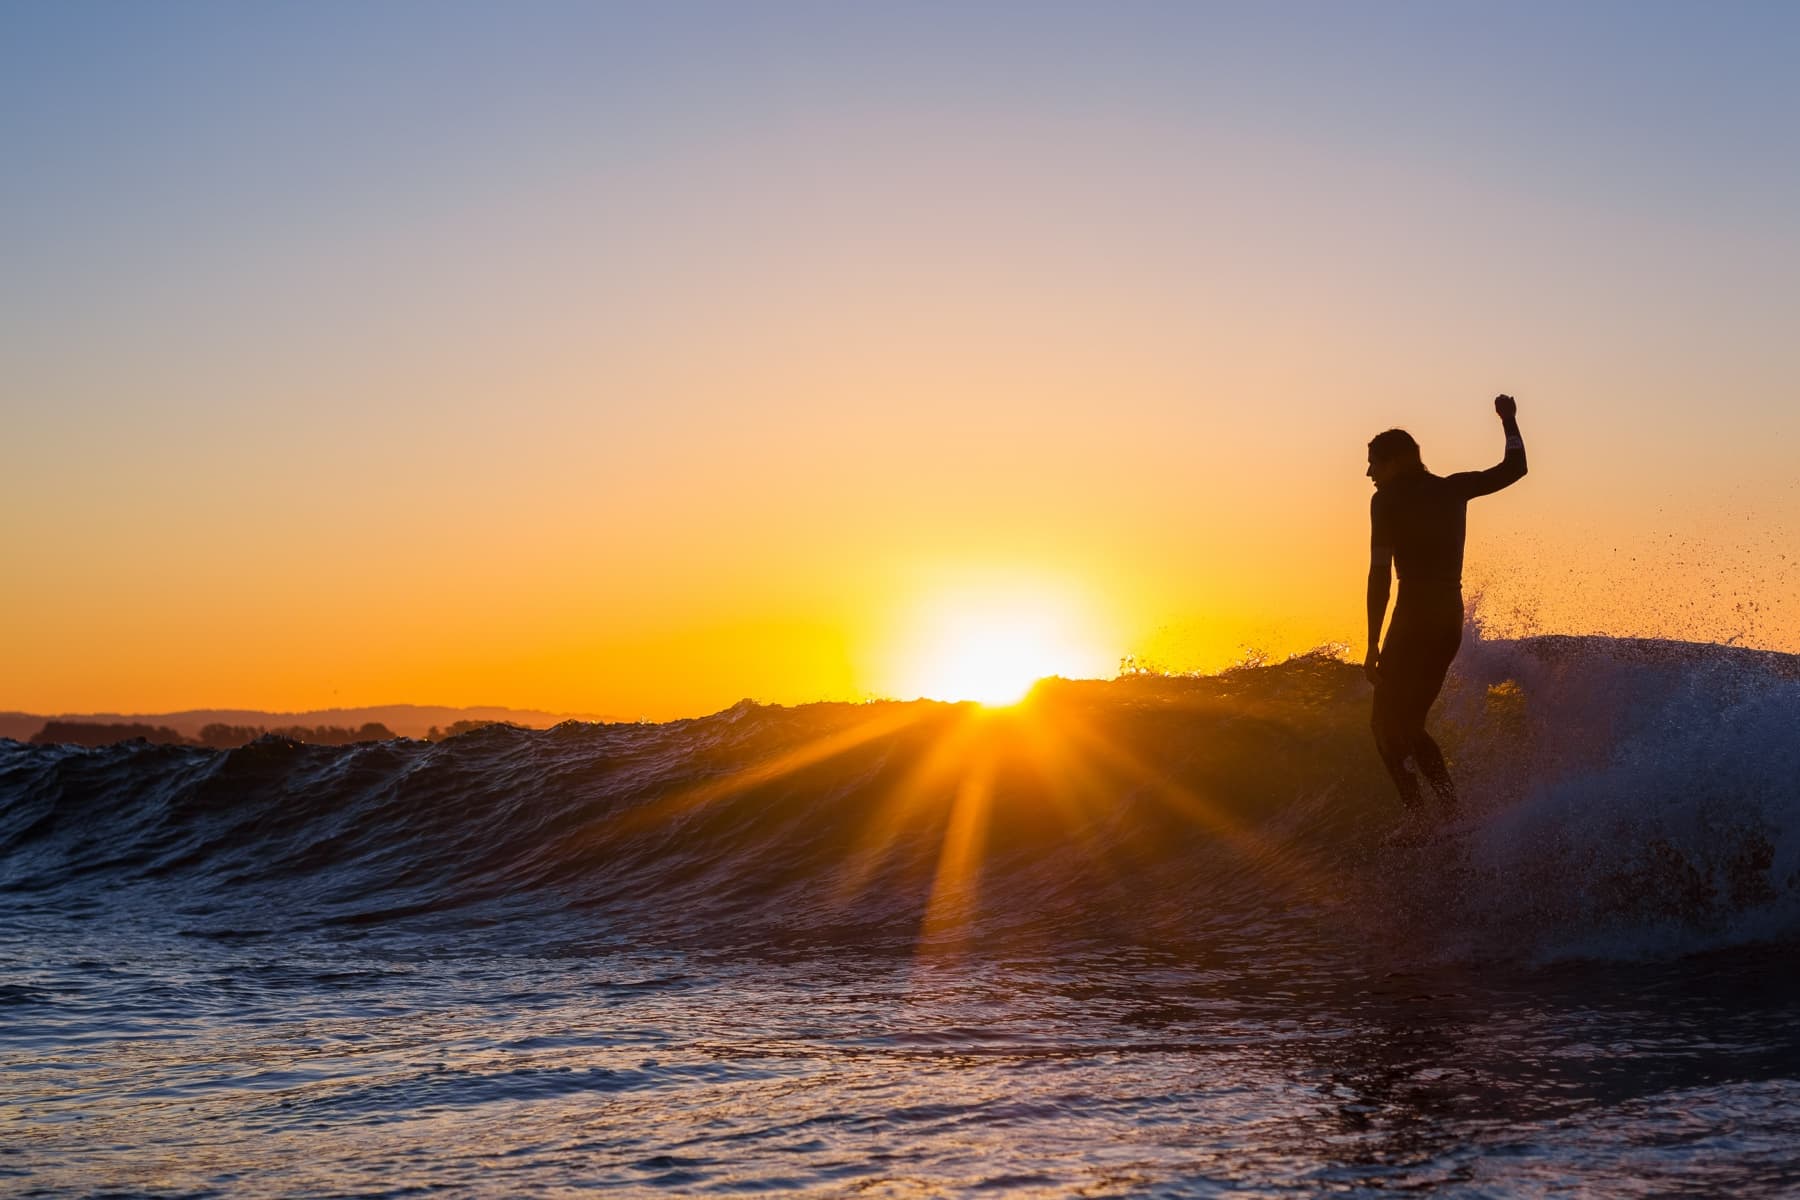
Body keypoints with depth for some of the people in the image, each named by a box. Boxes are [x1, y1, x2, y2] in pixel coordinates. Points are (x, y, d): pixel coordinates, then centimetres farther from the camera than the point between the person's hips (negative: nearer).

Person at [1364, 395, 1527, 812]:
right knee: (1409, 723, 17)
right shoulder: (1453, 488, 11)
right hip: (1451, 620, 7)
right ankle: (1450, 809, 4)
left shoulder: (1388, 501, -4)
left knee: (1388, 728, -1)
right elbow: (1514, 468, 22)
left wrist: (1373, 644, -12)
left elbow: (1380, 574, -10)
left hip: (1414, 620, -7)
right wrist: (1509, 422, 37)